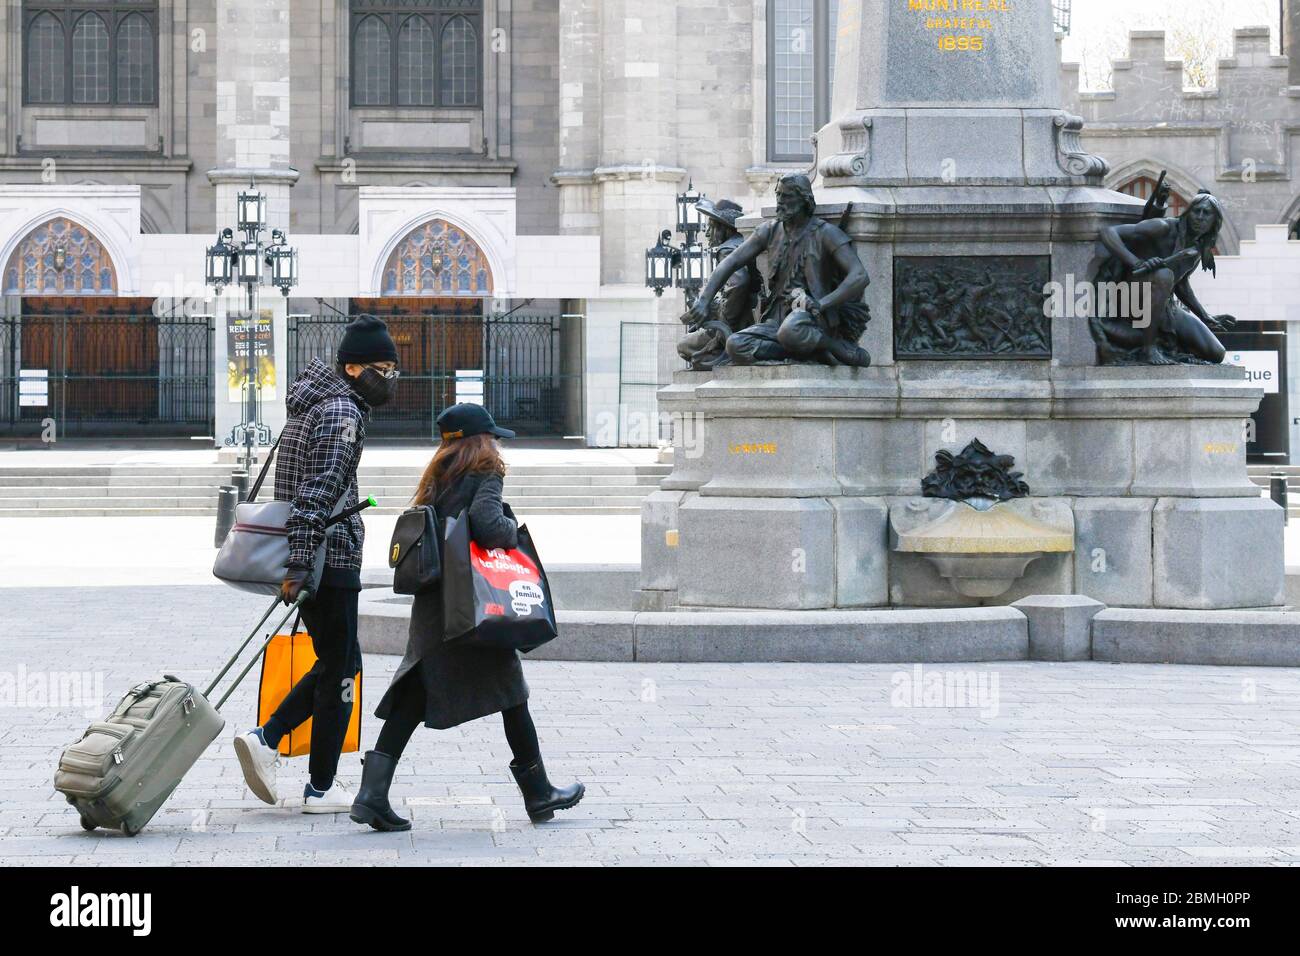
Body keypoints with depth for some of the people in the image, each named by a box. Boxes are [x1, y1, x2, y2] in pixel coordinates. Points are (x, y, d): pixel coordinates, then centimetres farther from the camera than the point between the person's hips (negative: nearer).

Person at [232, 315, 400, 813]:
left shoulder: (312, 402, 17)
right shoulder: (342, 413, -14)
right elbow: (317, 494, -23)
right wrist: (299, 566, -27)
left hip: (307, 558, 9)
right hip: (329, 560, -9)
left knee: (339, 662, 18)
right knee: (338, 670, 0)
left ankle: (265, 738, 7)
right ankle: (322, 788, 5)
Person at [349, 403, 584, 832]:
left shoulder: (437, 479, 15)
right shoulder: (485, 475, -7)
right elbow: (487, 524, -22)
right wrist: (513, 531, -4)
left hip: (431, 604, 6)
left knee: (415, 694, 3)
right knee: (510, 691, 8)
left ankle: (372, 793, -9)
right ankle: (537, 793, 17)